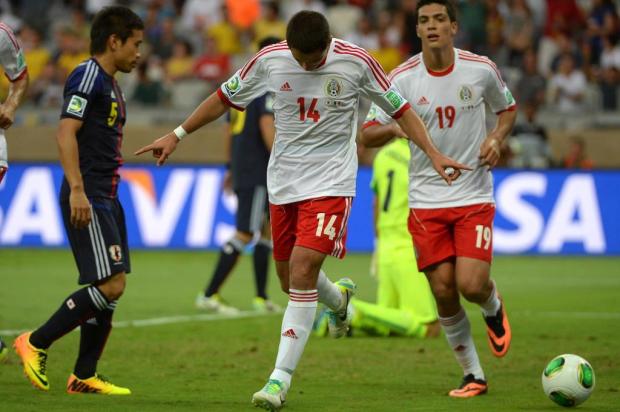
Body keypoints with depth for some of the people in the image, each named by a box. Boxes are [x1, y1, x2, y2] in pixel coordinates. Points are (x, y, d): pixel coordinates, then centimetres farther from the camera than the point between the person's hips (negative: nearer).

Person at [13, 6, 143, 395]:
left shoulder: (111, 85, 20)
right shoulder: (87, 76, -10)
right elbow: (66, 133, -19)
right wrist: (77, 190, -27)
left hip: (106, 199, 10)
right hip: (87, 200, -10)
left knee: (111, 288, 7)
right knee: (110, 284, -15)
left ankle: (84, 376, 12)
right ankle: (36, 343, -6)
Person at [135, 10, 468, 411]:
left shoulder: (357, 62, -11)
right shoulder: (270, 60, -6)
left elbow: (400, 109, 1)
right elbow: (225, 98, 9)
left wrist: (434, 154, -5)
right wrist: (177, 135, 9)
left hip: (331, 183, -4)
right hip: (283, 183, 4)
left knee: (302, 270, -18)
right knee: (292, 279, 12)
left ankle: (281, 379, -16)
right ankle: (339, 298, 49)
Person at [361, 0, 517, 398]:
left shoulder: (481, 70, -4)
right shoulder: (403, 78, -6)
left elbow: (508, 108, 15)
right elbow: (367, 135, -3)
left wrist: (496, 137, -6)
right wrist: (394, 127, -25)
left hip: (474, 198, -1)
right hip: (426, 201, 1)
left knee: (472, 285, -15)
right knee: (443, 292, -2)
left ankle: (494, 308, 23)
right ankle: (473, 376, 14)